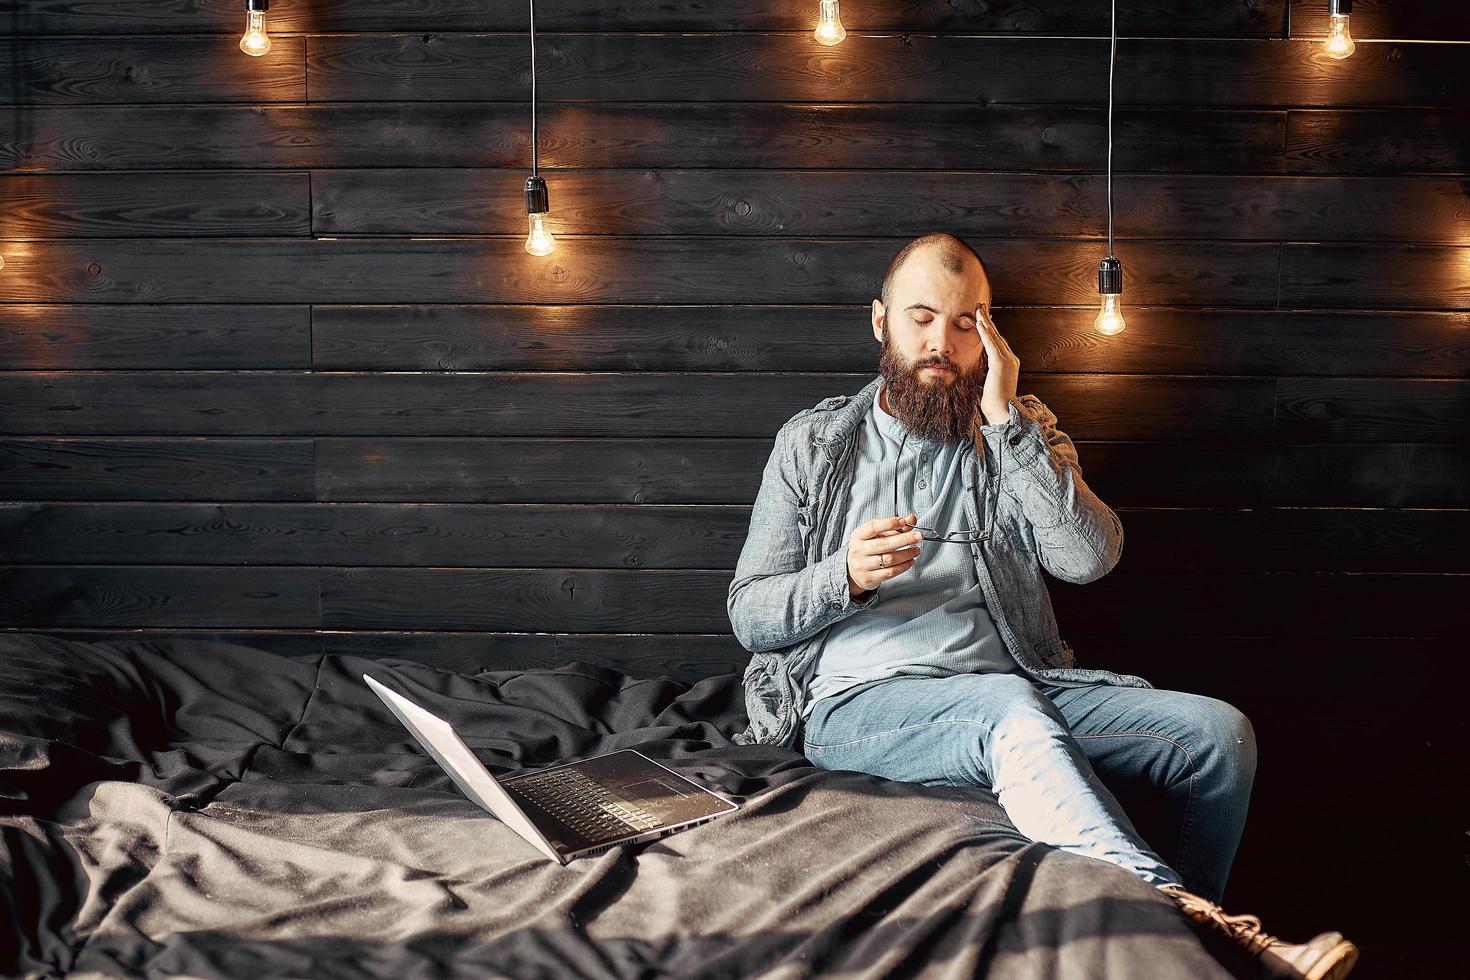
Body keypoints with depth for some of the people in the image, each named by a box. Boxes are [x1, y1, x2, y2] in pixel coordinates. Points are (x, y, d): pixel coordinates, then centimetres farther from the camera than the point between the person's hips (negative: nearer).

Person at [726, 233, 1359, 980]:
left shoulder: (1022, 434, 16)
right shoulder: (813, 443, 11)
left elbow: (1090, 558, -4)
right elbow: (749, 616, 6)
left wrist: (1007, 421, -8)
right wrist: (844, 577, -14)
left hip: (1013, 690, 4)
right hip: (862, 696, -3)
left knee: (1218, 731, -17)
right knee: (1014, 708, -38)